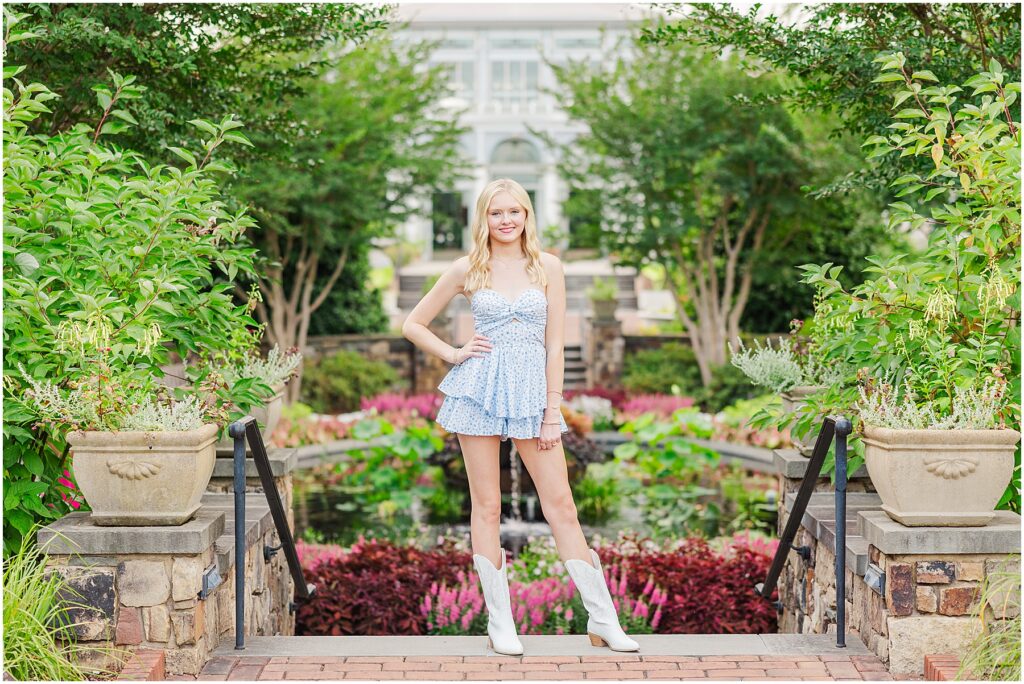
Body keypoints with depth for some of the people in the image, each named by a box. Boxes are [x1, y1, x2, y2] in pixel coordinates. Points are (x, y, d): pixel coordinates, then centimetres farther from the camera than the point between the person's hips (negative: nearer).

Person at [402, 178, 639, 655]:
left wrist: (552, 413, -1)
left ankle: (603, 621, 5)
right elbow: (413, 324, 12)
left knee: (561, 506, 0)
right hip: (480, 391, 0)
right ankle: (499, 624, 11)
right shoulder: (467, 270, 4)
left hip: (532, 391, 0)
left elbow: (555, 344, 2)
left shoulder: (547, 267, 4)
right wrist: (454, 354, 0)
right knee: (487, 507, 3)